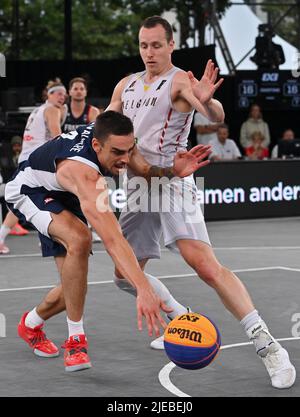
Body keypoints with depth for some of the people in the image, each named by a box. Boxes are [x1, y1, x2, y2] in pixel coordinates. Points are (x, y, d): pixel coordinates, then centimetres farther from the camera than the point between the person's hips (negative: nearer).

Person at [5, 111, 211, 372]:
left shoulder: (106, 131, -22)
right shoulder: (83, 174, -45)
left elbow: (139, 169, 0)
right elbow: (112, 239, -56)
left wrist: (173, 171, -23)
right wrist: (144, 291, -65)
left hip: (61, 194, 8)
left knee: (74, 286, 3)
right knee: (79, 239, -37)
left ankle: (31, 325, 34)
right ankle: (76, 341, -25)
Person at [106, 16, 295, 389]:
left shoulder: (180, 81, -7)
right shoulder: (126, 85, 15)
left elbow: (216, 117, -24)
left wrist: (207, 102, -47)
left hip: (171, 181, -8)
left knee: (206, 266, -24)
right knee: (125, 275, 10)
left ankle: (267, 346, -23)